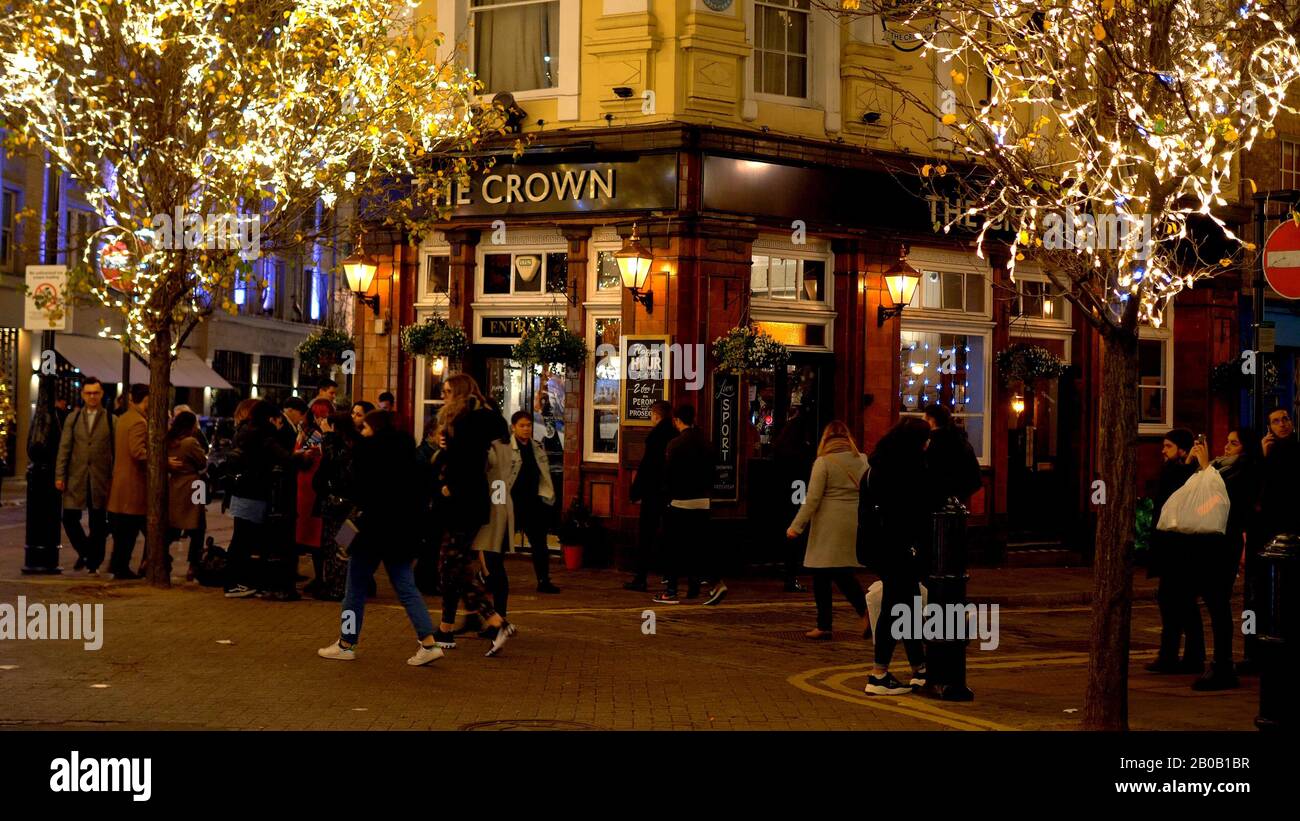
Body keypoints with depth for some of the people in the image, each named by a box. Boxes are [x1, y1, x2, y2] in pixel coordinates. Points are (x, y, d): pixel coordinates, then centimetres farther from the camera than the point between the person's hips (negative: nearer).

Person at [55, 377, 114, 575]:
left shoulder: (111, 419, 3)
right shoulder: (73, 418, 10)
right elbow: (64, 448, 7)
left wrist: (114, 477, -3)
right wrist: (59, 475, 0)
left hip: (100, 478, -2)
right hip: (76, 477, 2)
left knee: (98, 523, 3)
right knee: (69, 517, -3)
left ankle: (93, 563, 14)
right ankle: (85, 551, 20)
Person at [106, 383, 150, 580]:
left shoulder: (123, 418, 14)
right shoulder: (139, 422, -17)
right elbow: (138, 451, -26)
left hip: (120, 481, 10)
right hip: (133, 484, -10)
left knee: (123, 529, 15)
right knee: (129, 528, -2)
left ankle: (118, 565, 19)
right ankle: (121, 567, 2)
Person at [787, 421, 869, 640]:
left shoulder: (823, 462, -7)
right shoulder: (861, 460, 8)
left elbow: (812, 499, -11)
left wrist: (796, 526, -7)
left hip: (829, 525, -5)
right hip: (854, 523, 5)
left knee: (821, 575, 1)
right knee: (843, 572, 13)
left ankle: (824, 626, 2)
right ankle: (866, 610, -3)